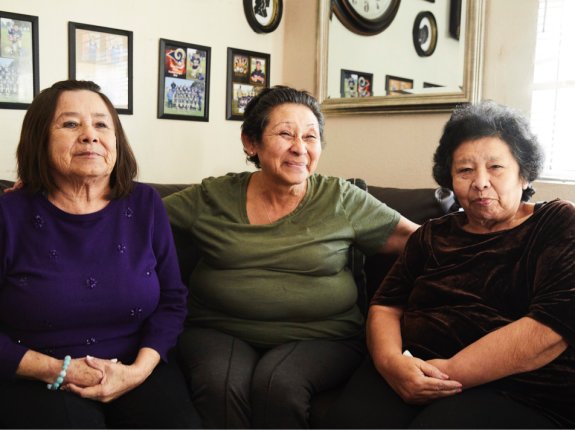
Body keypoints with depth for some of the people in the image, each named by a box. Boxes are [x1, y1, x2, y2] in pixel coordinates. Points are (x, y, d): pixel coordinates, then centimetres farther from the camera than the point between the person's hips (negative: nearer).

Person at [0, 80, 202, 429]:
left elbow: (172, 301, 4)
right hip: (36, 381, -2)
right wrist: (56, 371, -13)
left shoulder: (145, 205, 2)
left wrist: (139, 370, -11)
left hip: (136, 369, 3)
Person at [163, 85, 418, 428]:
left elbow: (416, 238, 7)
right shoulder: (212, 198, 5)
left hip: (321, 337, 0)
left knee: (280, 382, -30)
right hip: (221, 332, 0)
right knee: (222, 383, -31)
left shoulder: (341, 200, 4)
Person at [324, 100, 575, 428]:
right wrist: (390, 362, -11)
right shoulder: (433, 236, 20)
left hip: (518, 392, -3)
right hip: (412, 375, 4)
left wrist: (451, 374, -16)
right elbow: (386, 306, 13)